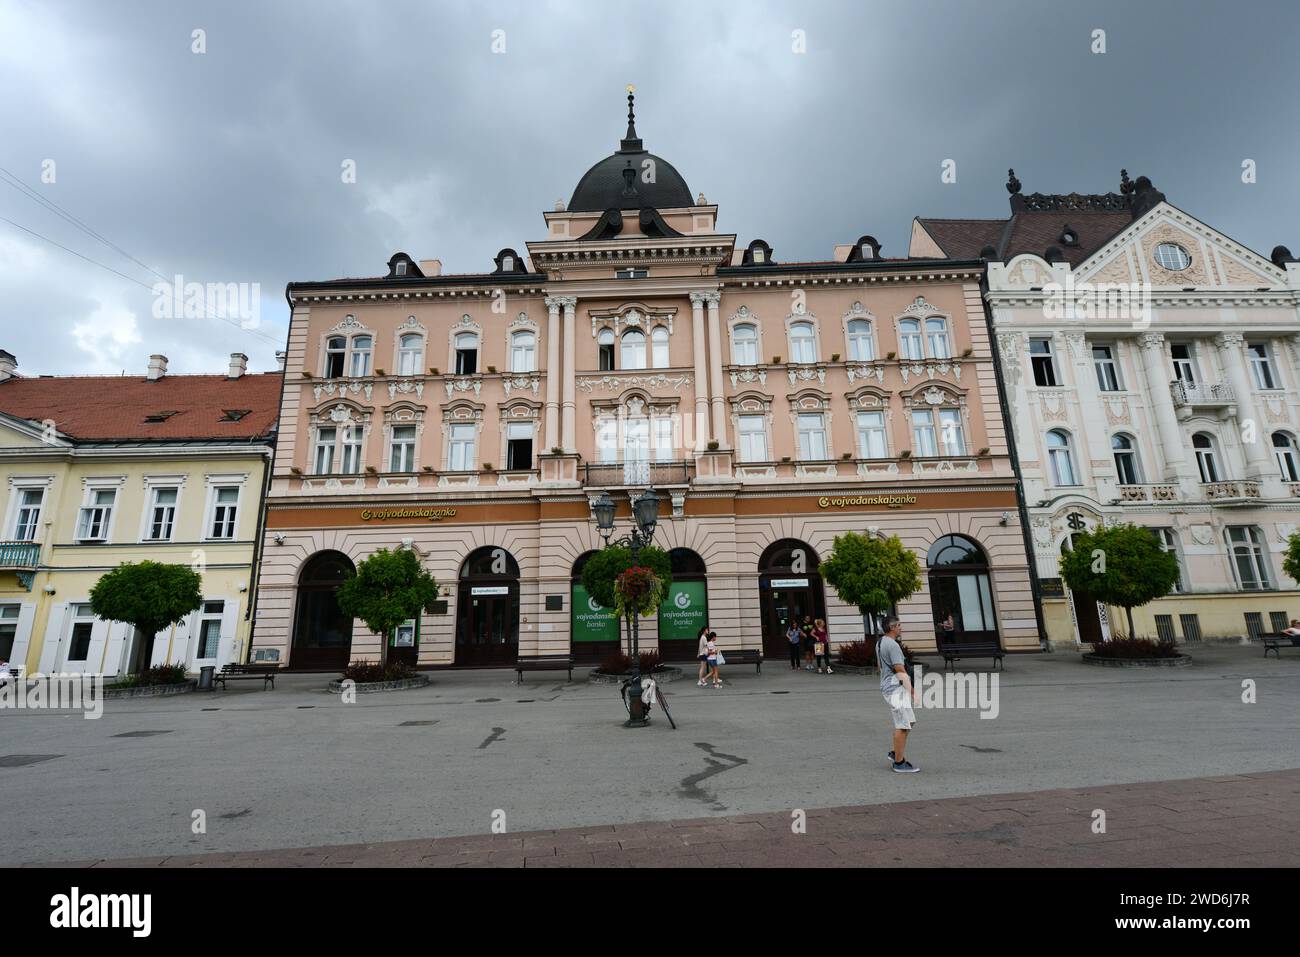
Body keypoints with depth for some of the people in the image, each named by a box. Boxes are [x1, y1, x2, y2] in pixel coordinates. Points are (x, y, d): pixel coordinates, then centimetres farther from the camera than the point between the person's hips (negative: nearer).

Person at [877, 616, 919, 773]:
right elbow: (900, 672, -21)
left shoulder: (880, 642, 12)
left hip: (887, 687, 10)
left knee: (908, 722, 19)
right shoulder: (893, 645, -19)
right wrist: (913, 692, -17)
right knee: (903, 726, -3)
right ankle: (899, 763, 4)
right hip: (896, 689, -10)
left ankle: (895, 753, 24)